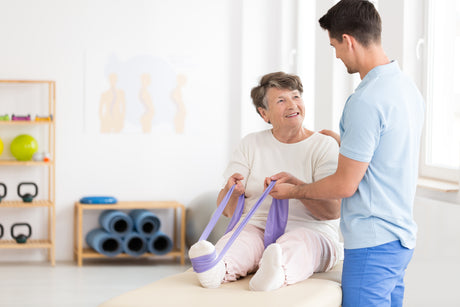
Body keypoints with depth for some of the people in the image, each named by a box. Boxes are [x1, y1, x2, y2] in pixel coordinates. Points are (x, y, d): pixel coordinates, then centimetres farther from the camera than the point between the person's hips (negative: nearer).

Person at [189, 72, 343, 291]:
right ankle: (218, 269, -64)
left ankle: (278, 273, -69)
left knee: (296, 243, -37)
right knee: (236, 240, -32)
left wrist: (295, 186, -24)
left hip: (311, 233, -2)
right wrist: (231, 192, -16)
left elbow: (333, 211, -8)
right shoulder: (251, 145, 15)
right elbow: (226, 209, 9)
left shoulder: (324, 146, 5)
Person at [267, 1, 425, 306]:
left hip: (372, 243, -10)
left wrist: (294, 190, 0)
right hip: (400, 236, 10)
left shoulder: (366, 101, -20)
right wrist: (347, 144, 32)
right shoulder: (407, 86, 9)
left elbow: (345, 185, -16)